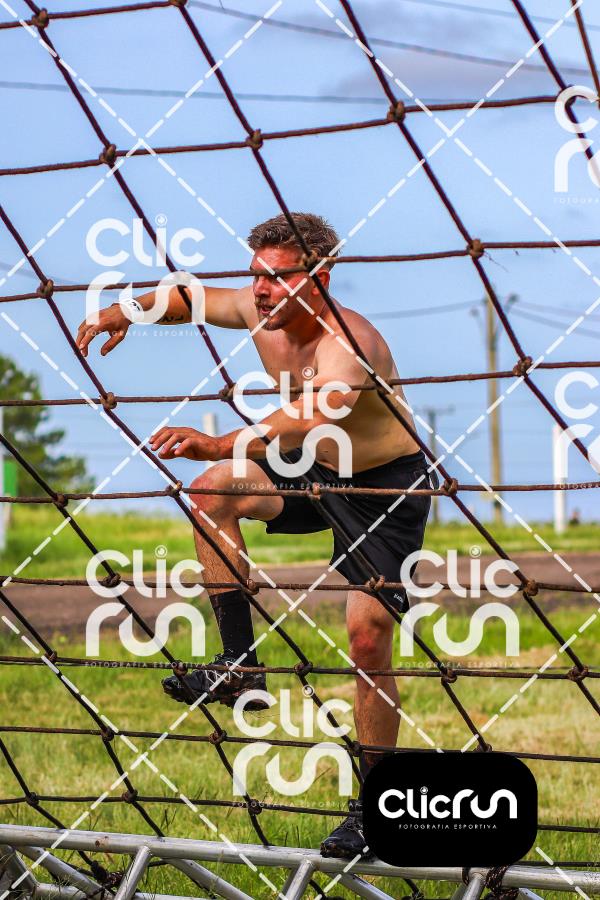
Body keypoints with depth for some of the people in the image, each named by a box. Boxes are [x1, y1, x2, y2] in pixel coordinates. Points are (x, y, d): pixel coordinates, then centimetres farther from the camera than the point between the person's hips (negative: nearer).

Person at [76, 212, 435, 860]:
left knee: (368, 636, -15)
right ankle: (240, 666, -1)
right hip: (319, 469, 8)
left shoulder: (346, 343, -35)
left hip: (389, 486, -8)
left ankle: (375, 806, -3)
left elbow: (317, 415, -55)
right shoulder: (259, 312, -11)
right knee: (212, 493, -6)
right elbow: (194, 299, 9)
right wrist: (128, 310, -9)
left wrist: (222, 445, -68)